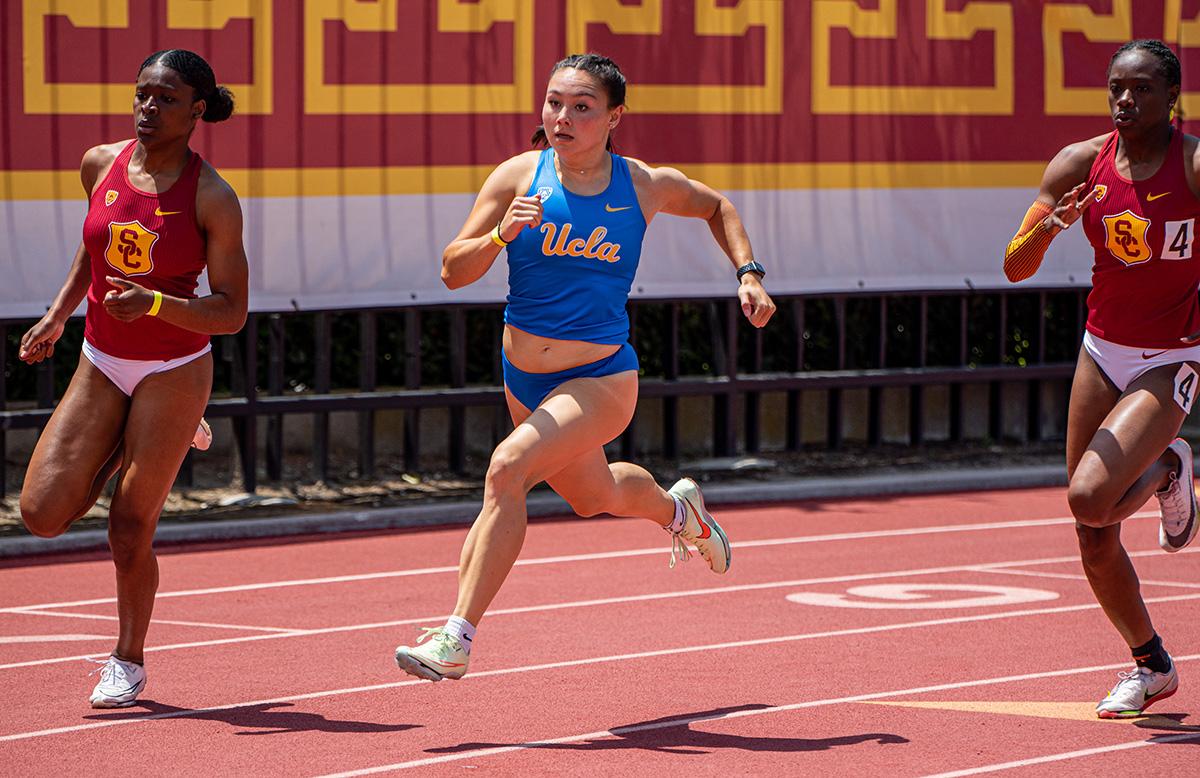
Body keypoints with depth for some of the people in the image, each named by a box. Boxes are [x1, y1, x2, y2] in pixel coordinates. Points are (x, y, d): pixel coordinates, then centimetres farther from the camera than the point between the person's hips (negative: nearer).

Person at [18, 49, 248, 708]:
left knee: (129, 530, -3)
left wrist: (154, 303, -30)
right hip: (101, 365, 5)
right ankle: (125, 448, 25)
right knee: (43, 513, -4)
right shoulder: (101, 165, -3)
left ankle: (129, 661, 21)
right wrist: (58, 315, 13)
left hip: (173, 372, -5)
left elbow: (231, 314, -15)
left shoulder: (212, 199, -16)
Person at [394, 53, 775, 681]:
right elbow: (453, 271, -10)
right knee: (593, 497, 26)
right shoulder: (519, 177, -8)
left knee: (507, 469, -27)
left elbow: (715, 206, 15)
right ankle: (677, 510, 62)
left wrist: (748, 272, 3)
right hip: (524, 378, 4)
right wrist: (501, 235, -29)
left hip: (601, 380, -4)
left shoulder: (647, 186, -7)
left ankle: (457, 639, -27)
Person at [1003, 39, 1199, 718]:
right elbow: (1016, 268, -6)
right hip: (1104, 350, 5)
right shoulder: (1081, 164, -4)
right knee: (1095, 542, 7)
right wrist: (1050, 225, -26)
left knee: (1090, 500, -23)